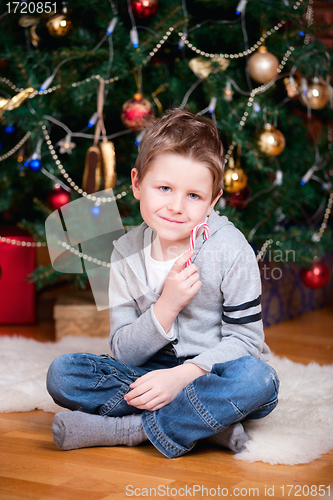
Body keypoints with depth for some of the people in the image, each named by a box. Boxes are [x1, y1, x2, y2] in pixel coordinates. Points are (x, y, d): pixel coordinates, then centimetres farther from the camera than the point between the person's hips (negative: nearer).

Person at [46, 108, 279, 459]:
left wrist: (183, 374, -27)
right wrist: (166, 307, -22)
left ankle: (123, 430, -26)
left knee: (257, 379, -36)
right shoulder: (126, 253, -4)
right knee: (62, 374, -17)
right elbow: (124, 353, -5)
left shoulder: (231, 250, -12)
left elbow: (244, 338, -12)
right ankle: (207, 422, -23)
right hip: (152, 375, 3)